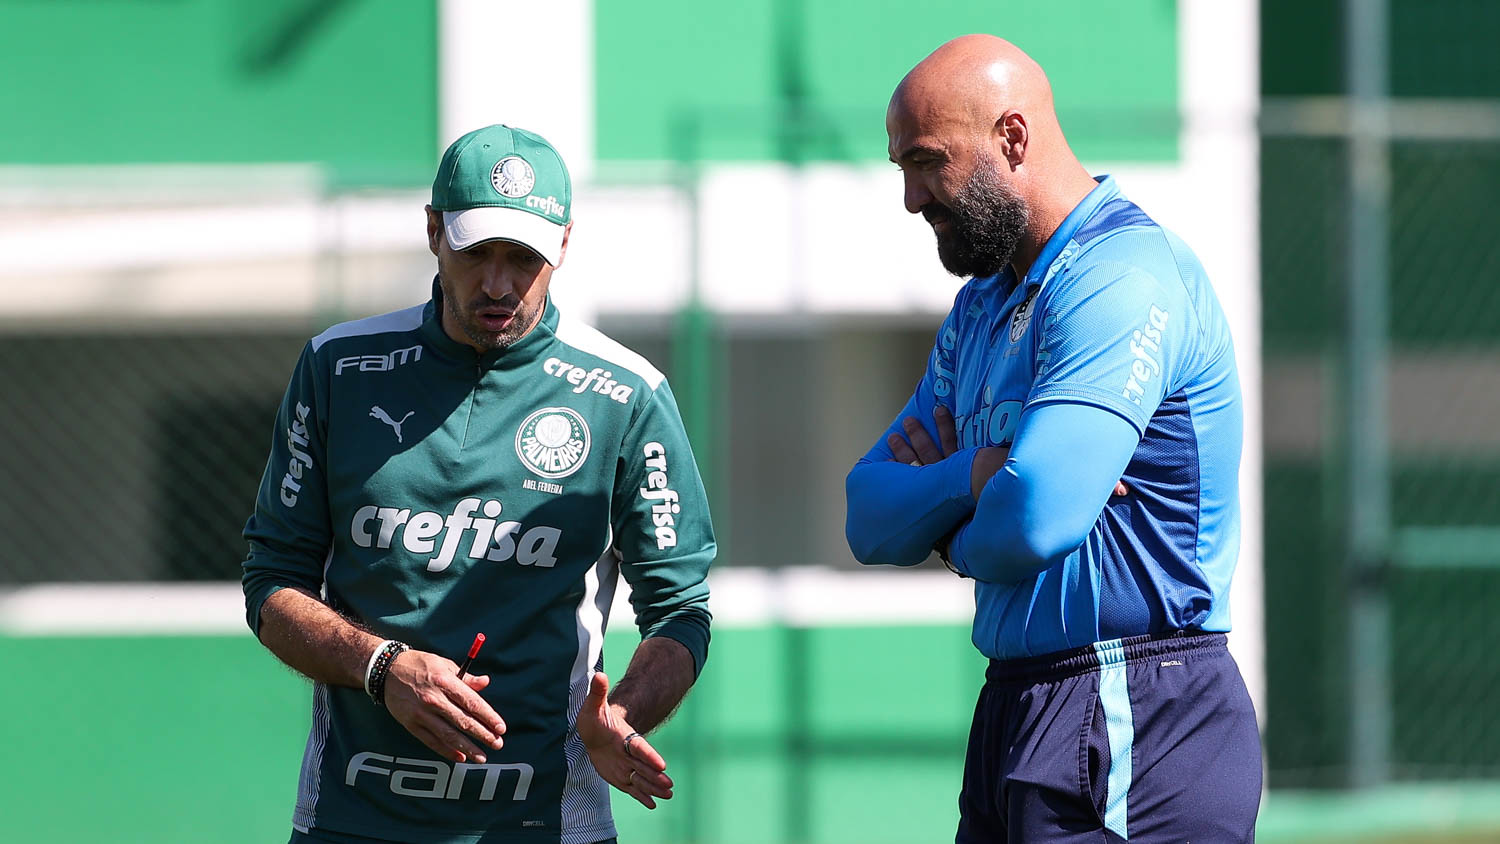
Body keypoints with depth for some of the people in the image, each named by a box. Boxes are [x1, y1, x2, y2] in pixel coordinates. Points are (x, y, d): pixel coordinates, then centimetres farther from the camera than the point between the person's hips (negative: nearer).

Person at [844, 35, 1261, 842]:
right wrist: (971, 478, -9)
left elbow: (1033, 522, -26)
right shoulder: (982, 306, 19)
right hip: (1013, 715, 10)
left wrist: (957, 538, -1)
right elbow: (872, 519, 13)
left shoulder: (1125, 280, -15)